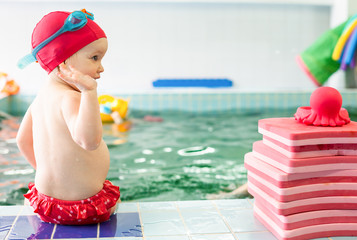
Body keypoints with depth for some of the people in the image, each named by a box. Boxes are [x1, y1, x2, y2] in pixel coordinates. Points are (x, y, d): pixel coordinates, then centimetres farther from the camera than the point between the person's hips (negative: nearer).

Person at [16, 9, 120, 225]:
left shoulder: (42, 96, 3)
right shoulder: (69, 99, -26)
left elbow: (23, 140, 16)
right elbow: (89, 140, -45)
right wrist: (89, 92, -48)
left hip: (45, 196, 8)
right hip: (79, 205, -8)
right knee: (116, 200, 24)